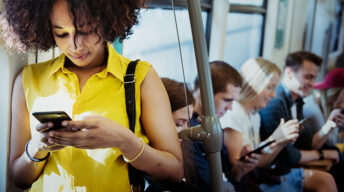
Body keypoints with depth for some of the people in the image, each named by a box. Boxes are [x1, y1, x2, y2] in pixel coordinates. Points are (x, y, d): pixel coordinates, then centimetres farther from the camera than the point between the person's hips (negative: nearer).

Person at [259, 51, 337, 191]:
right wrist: (322, 154, -3)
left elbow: (307, 146, 12)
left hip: (288, 167, 8)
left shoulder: (296, 102, 9)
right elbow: (288, 156, -17)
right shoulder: (274, 103, -20)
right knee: (324, 179, -21)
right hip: (272, 173, -8)